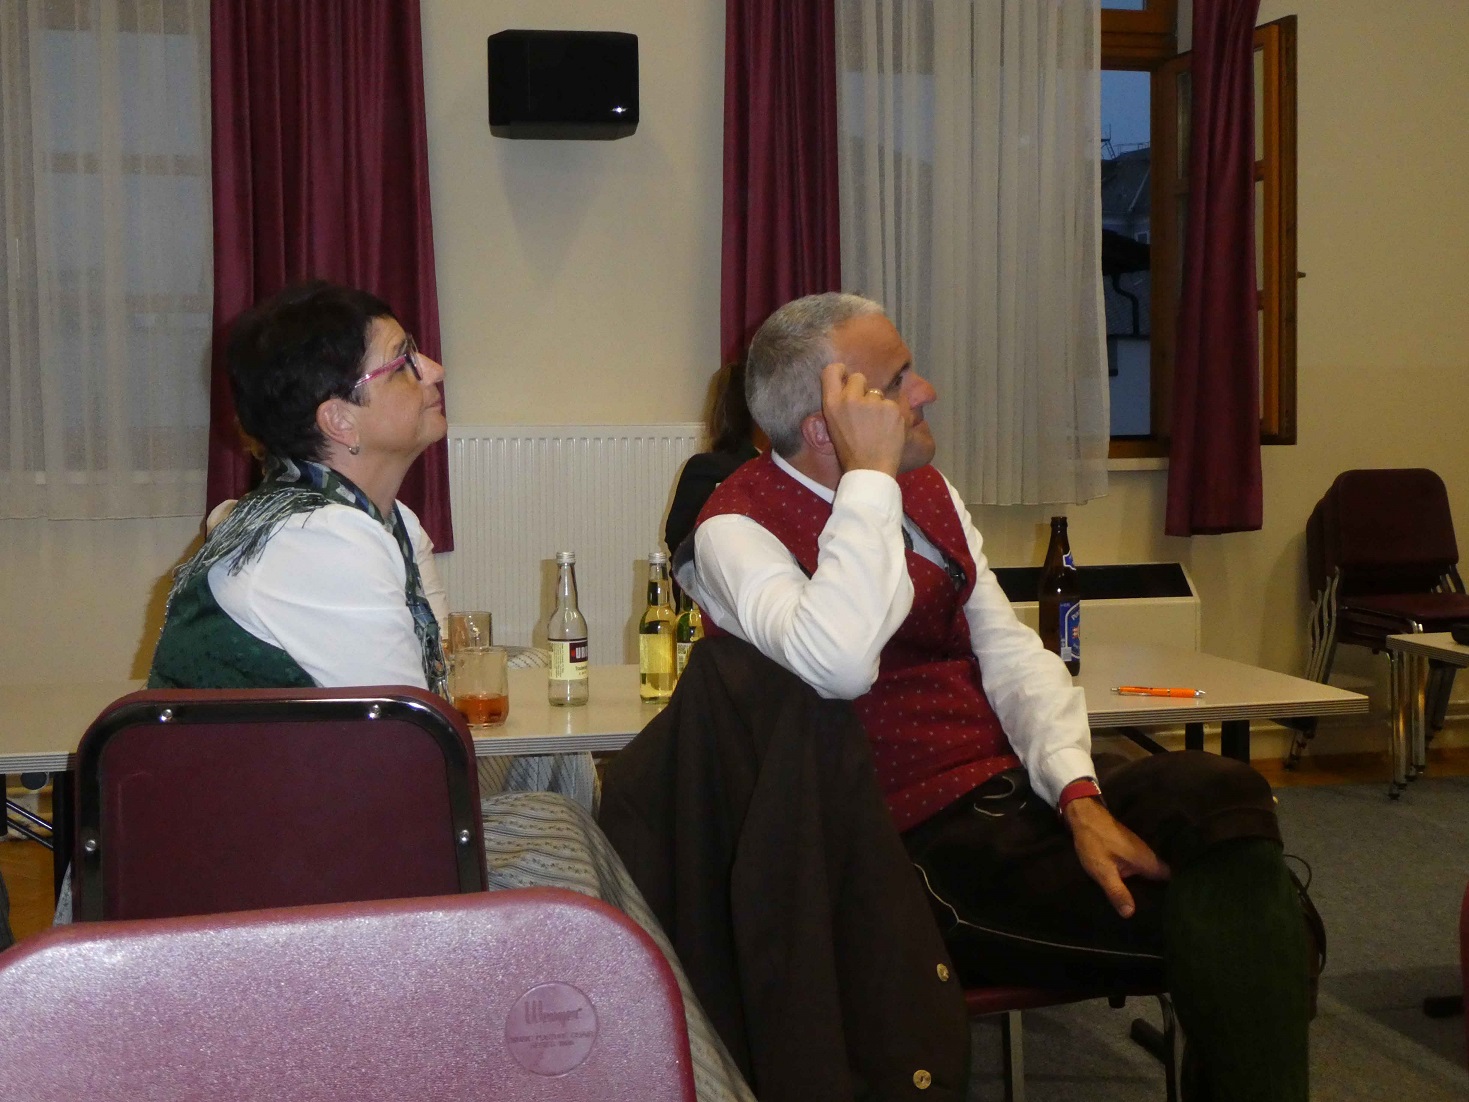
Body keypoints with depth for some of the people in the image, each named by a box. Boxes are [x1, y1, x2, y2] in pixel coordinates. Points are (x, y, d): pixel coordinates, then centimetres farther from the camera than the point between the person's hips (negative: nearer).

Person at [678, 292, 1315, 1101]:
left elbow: (1009, 651, 8)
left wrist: (1079, 793, -8)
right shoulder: (736, 529, -8)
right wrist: (870, 475, -21)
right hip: (927, 842, -7)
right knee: (1225, 931, -23)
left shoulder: (924, 487, 14)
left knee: (1221, 792, -21)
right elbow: (836, 663, -28)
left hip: (1015, 786, 7)